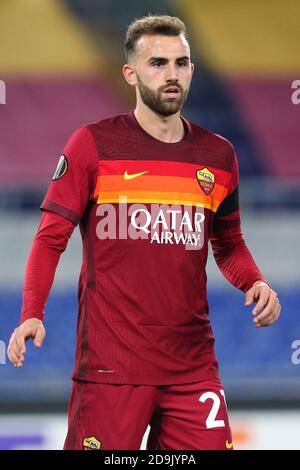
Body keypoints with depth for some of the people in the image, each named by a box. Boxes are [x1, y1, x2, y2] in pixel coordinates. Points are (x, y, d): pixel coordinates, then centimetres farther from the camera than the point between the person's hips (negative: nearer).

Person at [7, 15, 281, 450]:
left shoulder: (218, 155, 10)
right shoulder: (93, 144, -1)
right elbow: (51, 238, -1)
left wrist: (254, 284, 2)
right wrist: (31, 314, -15)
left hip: (193, 363, 4)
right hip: (110, 363, -4)